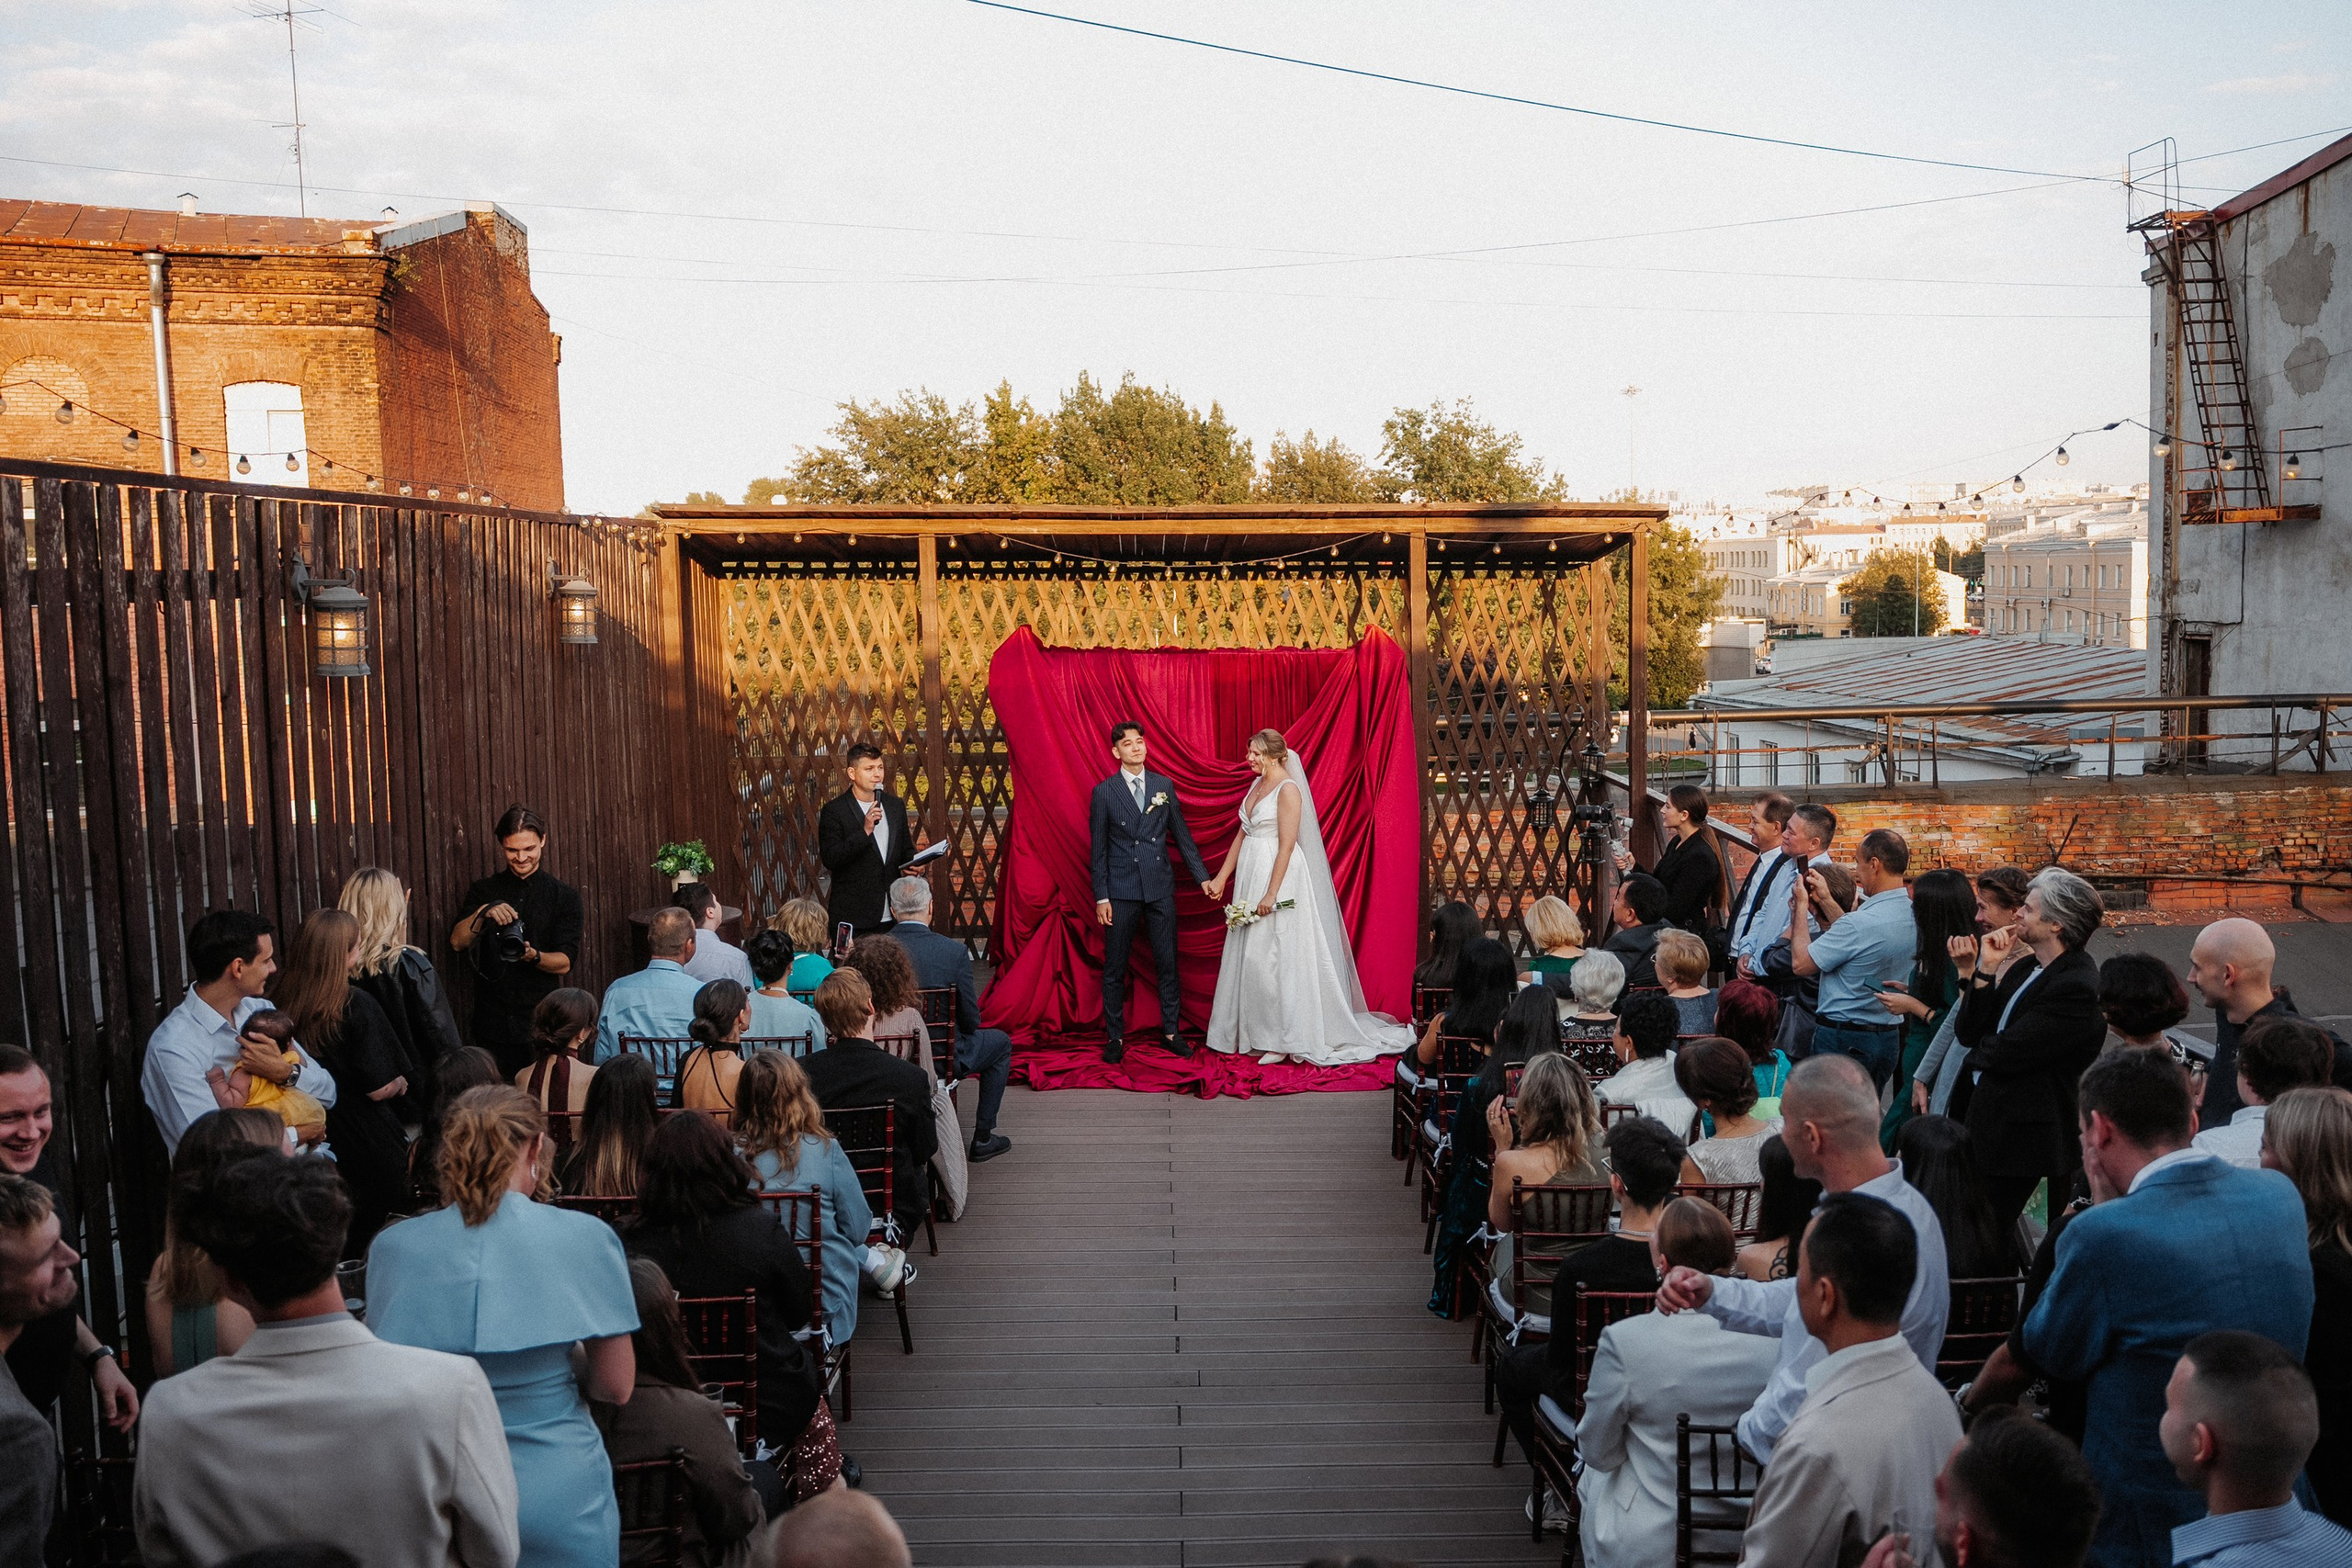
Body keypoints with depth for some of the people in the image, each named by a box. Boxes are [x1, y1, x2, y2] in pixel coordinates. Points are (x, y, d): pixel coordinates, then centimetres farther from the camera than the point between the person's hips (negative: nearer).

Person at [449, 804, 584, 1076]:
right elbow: (457, 942, -3)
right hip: (492, 1027, 1)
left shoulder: (564, 896, 4)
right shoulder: (484, 891, 10)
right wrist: (483, 913, -20)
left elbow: (565, 962, -3)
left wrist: (533, 956, -23)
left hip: (542, 1027, -1)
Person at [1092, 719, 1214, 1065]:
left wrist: (1202, 878, 6)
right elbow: (1098, 849, 0)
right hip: (1121, 891, -2)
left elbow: (1182, 836, 10)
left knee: (1167, 964, 7)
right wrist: (1101, 897, -4)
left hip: (1160, 888, 2)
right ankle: (1115, 1037, 15)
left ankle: (1171, 1030, 20)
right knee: (1115, 968, 4)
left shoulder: (1164, 786, 6)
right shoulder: (1104, 793, -1)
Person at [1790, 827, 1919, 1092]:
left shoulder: (1861, 922, -25)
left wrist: (1800, 906, -4)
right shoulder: (1913, 915, 0)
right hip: (1890, 1037, 8)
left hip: (1844, 1039, -8)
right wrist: (1826, 900, 17)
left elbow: (1801, 963, -15)